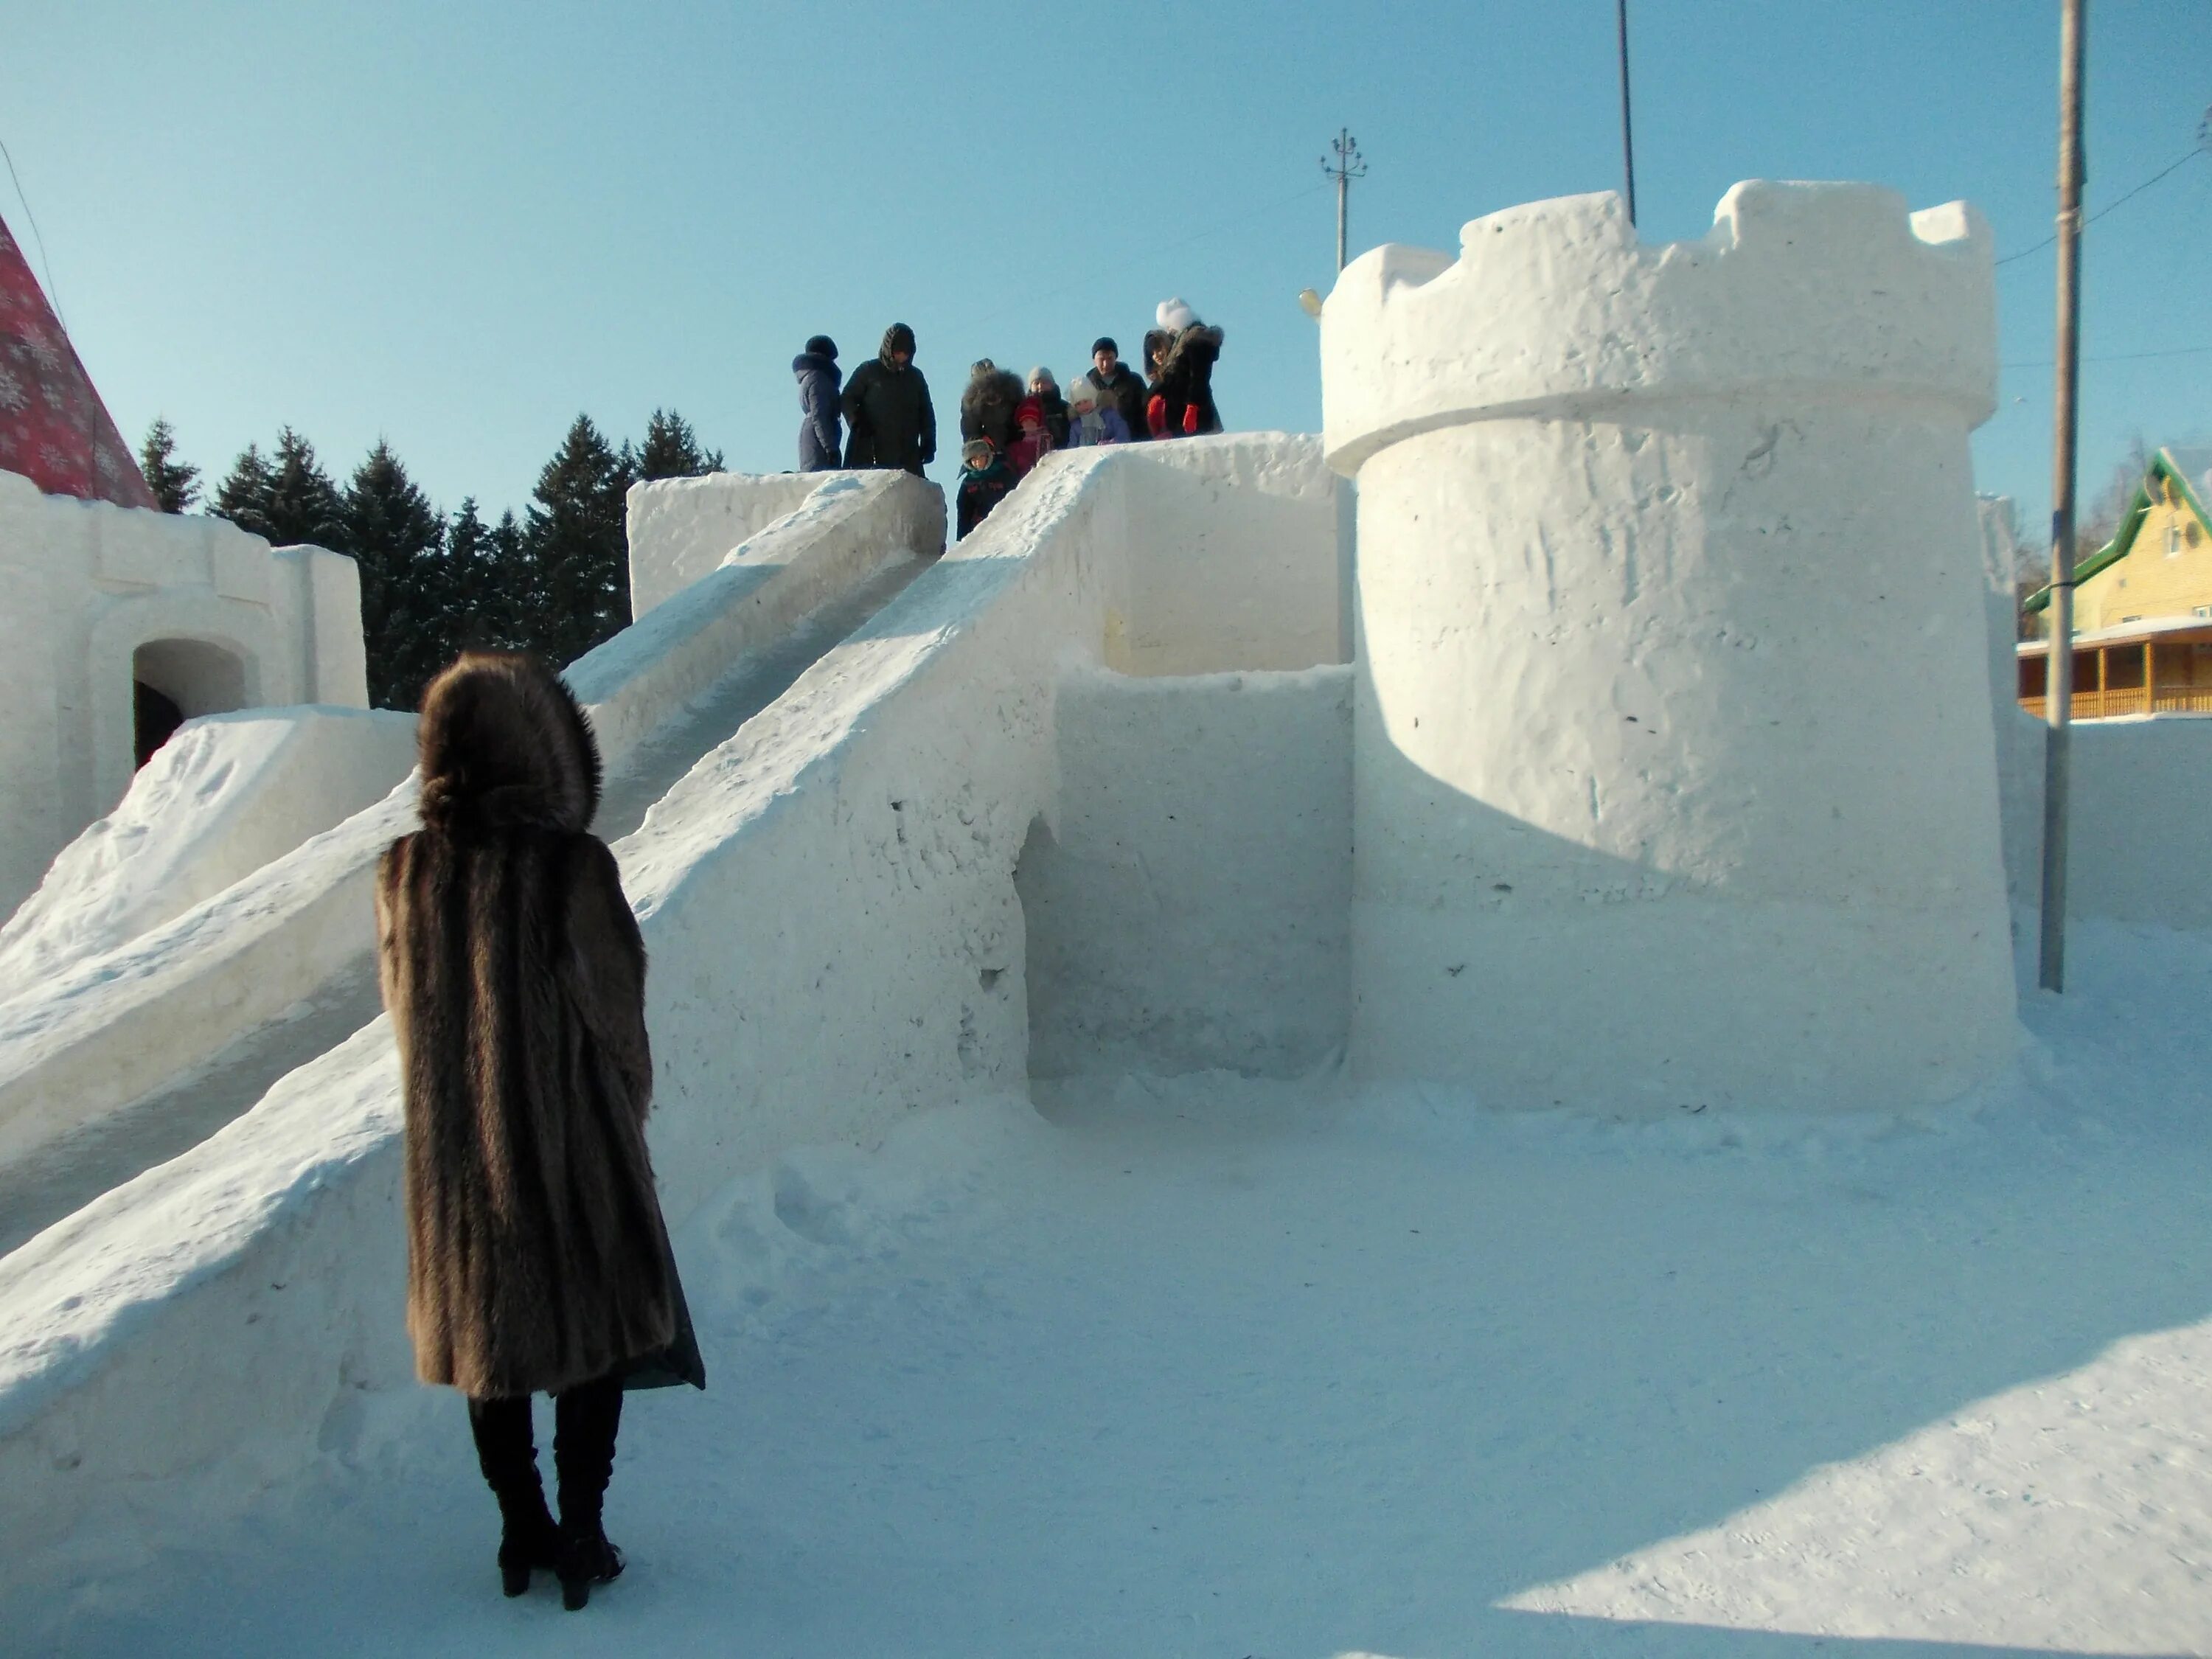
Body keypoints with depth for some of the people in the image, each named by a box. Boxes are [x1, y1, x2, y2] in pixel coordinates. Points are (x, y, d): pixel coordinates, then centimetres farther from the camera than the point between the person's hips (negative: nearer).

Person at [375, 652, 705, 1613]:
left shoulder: (405, 872, -5)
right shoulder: (571, 867, -19)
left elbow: (406, 1008, 5)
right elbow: (617, 1012, -11)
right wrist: (628, 1104, 7)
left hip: (451, 1149, 5)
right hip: (574, 1143, -4)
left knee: (486, 1332, 19)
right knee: (596, 1335, 13)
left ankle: (523, 1535, 31)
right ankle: (581, 1540, 22)